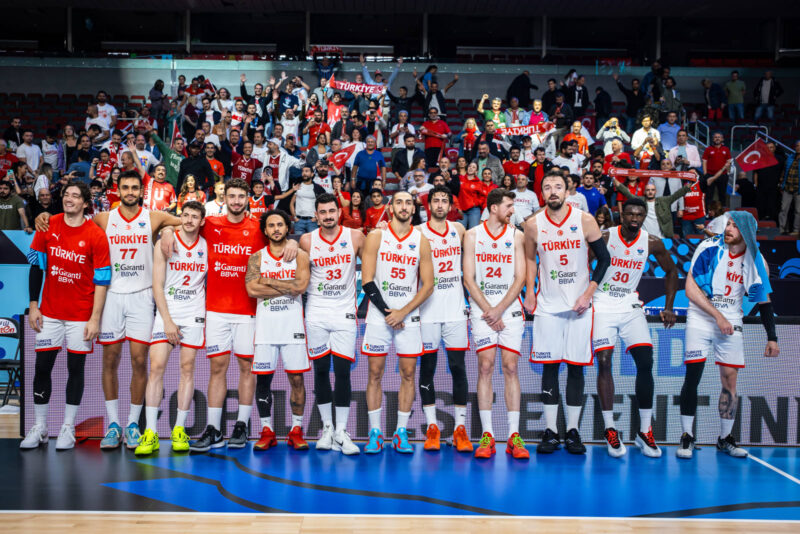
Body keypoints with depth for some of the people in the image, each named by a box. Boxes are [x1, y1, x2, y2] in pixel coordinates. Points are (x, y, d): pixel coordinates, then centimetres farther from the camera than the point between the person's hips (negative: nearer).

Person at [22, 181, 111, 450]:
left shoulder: (96, 235, -7)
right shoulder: (48, 226, 1)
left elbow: (101, 280, -7)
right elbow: (36, 266, 6)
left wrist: (95, 319, -11)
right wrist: (33, 306, 1)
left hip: (81, 315, -3)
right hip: (49, 312, 3)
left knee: (76, 368, 3)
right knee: (42, 366, 4)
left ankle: (68, 428, 13)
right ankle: (39, 428, 15)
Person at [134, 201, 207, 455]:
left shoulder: (207, 247, 6)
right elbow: (157, 285, -3)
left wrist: (208, 319, 3)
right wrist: (168, 320, -10)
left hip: (194, 314, 2)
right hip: (166, 312, -1)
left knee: (187, 368, 1)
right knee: (156, 366, -9)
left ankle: (179, 429, 8)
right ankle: (150, 433, -8)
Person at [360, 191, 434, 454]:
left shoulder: (421, 241, 4)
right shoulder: (376, 237, 0)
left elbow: (428, 285, 1)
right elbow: (367, 281, -4)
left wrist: (403, 312, -10)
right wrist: (387, 313, -10)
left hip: (408, 316, 1)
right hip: (379, 315, -1)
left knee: (408, 374, 2)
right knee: (375, 373, 0)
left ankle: (401, 433, 11)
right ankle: (375, 432, 8)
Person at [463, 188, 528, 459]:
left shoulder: (516, 236, 8)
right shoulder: (472, 235, 5)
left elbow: (520, 278, 2)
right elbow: (469, 279, 0)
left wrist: (499, 309, -9)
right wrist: (488, 310, -9)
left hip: (510, 309, 1)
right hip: (482, 310, -1)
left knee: (510, 368, -3)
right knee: (485, 367, -6)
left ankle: (514, 435, -1)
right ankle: (487, 435, -3)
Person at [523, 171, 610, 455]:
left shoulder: (585, 220, -4)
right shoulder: (533, 225, 0)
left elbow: (604, 258, 2)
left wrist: (588, 294, -6)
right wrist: (529, 291, 6)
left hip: (579, 304, -1)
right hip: (547, 305, 1)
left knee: (576, 366, 1)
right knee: (549, 365, 1)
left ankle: (573, 430, 9)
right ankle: (550, 431, 8)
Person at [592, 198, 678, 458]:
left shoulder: (652, 243, -3)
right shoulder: (604, 238, -11)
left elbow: (671, 271, 12)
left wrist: (668, 307, 8)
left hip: (630, 306, 3)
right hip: (602, 306, -2)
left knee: (645, 362, -7)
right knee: (604, 363, -11)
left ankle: (645, 432, 2)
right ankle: (610, 430, -2)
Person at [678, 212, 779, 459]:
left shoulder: (756, 261, -1)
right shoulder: (709, 248, -10)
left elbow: (764, 302, 8)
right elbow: (690, 288, -12)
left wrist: (772, 338, 3)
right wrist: (718, 315, -16)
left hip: (731, 322, 3)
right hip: (700, 318, -3)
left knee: (730, 380, 2)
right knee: (692, 376, -9)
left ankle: (725, 439, 16)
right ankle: (687, 437, 2)